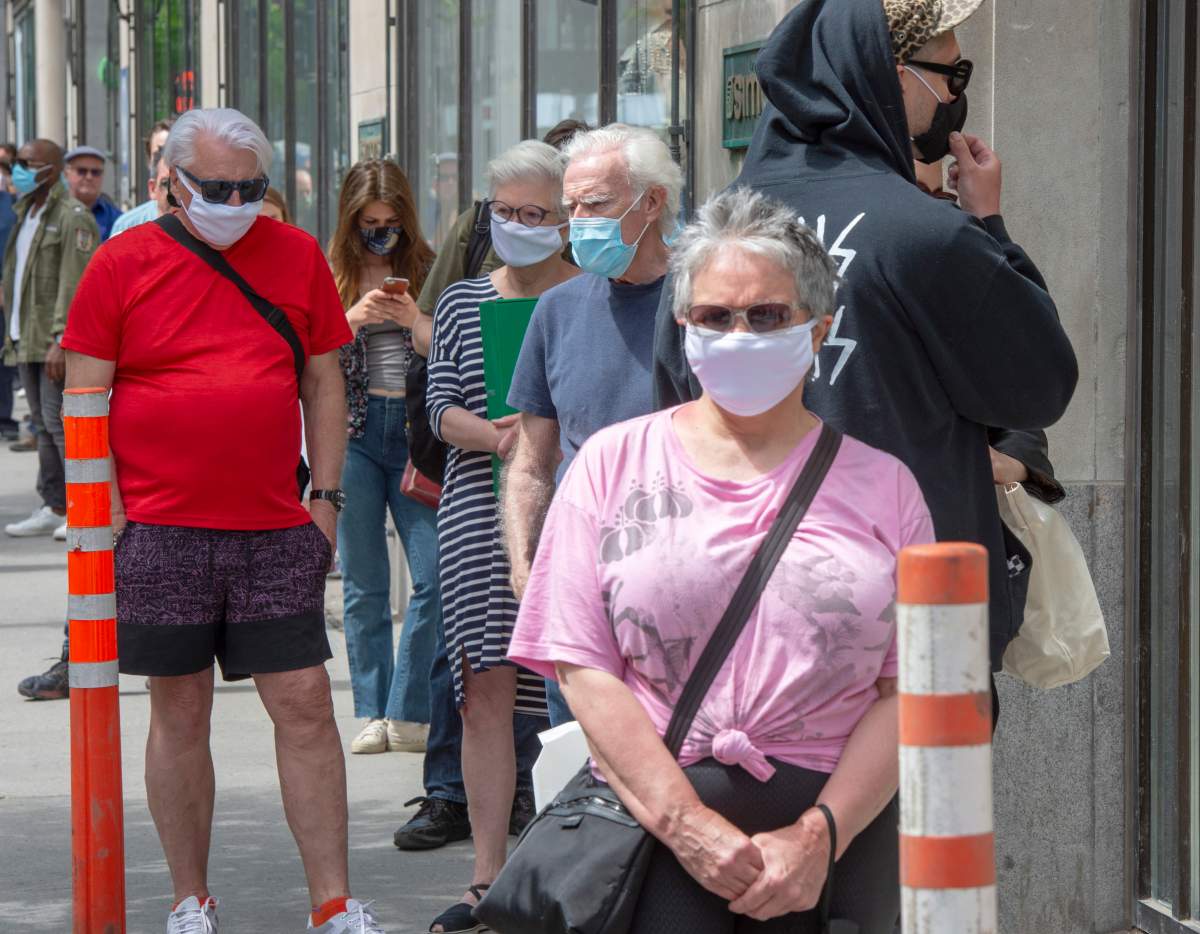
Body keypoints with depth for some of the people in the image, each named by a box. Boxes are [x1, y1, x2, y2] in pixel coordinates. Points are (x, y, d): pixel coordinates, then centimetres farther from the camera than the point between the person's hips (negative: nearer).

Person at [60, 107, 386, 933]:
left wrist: (325, 497, 7)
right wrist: (106, 511, -6)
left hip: (276, 530, 2)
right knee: (180, 711, 5)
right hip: (161, 531, -2)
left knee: (305, 705, -1)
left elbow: (324, 383, 13)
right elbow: (84, 398, 1)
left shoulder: (297, 256, 7)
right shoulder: (123, 264, 0)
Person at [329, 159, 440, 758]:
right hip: (352, 431, 0)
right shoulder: (329, 276, 5)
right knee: (363, 583, 3)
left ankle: (410, 714, 0)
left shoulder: (425, 271, 7)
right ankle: (372, 714, 10)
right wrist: (352, 320, -16)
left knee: (435, 574, -8)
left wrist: (415, 322, -13)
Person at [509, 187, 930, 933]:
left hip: (839, 822, 1)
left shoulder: (881, 484, 11)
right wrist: (687, 824, -9)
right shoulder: (614, 464, 10)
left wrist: (819, 835, -9)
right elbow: (584, 669, 2)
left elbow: (906, 690, 4)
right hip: (656, 814, -1)